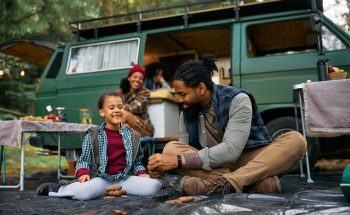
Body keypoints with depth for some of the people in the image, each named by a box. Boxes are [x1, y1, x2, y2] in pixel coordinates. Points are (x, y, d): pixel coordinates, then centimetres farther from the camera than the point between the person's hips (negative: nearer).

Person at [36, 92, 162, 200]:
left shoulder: (132, 136, 10)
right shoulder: (92, 136, 3)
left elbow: (137, 161, 16)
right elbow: (84, 159, 5)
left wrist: (141, 173, -2)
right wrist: (83, 173, -14)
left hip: (125, 178, 3)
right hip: (102, 178, -2)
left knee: (155, 186, -20)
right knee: (82, 192, -33)